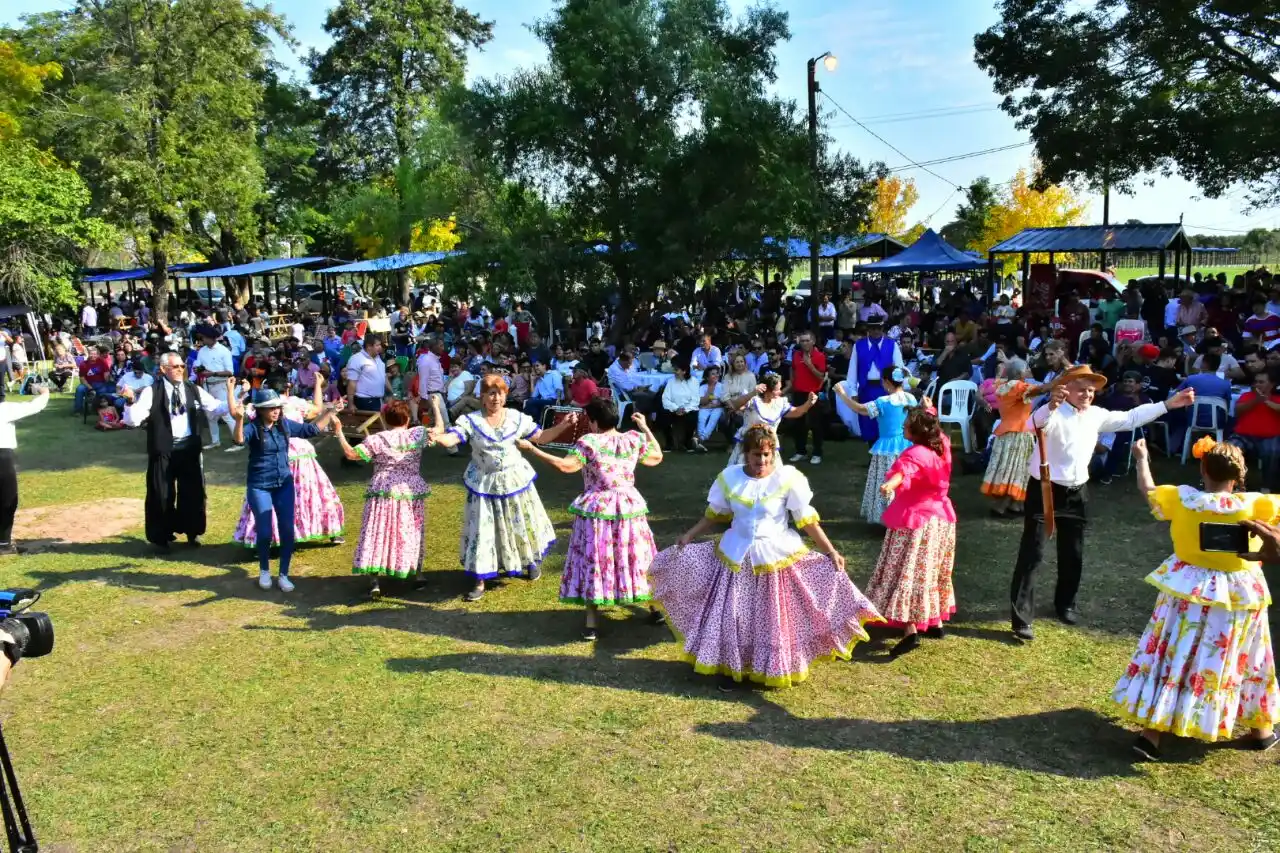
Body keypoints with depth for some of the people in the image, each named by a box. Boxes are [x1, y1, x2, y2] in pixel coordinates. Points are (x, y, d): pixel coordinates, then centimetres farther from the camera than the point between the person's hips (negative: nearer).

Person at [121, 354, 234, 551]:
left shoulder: (193, 390, 4)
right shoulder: (151, 392, -6)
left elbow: (216, 408, 4)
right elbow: (132, 420, -11)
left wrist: (231, 395, -11)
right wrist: (130, 402, -29)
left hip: (190, 448, 3)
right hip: (163, 450, -3)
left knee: (193, 491, 12)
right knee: (161, 494, 6)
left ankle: (192, 532, 31)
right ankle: (161, 536, 21)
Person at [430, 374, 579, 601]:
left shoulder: (517, 418, -4)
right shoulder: (471, 421, -12)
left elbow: (541, 437, 3)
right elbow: (451, 438, -26)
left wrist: (564, 425, -7)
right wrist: (436, 437, -48)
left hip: (514, 480, 2)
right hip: (485, 484, -2)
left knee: (521, 525, 17)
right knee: (483, 530, 1)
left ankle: (532, 561, 44)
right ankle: (480, 582, 12)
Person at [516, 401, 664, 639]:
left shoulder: (589, 442, -14)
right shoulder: (634, 439, -2)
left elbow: (565, 465, -22)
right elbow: (657, 457, 11)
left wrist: (532, 449, -18)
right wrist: (645, 428, 21)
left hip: (596, 511, -3)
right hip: (629, 509, 4)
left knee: (593, 563, 4)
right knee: (636, 559, 17)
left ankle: (591, 623, 4)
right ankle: (656, 607, 28)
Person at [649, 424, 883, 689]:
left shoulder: (787, 478, -14)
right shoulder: (729, 477, -6)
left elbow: (807, 520, -9)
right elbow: (715, 515, 7)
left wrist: (831, 552, -12)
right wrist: (689, 536, 0)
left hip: (777, 557, -2)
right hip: (737, 557, 2)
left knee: (773, 619, 10)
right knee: (733, 617, 10)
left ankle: (777, 669, 29)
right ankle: (733, 668, 28)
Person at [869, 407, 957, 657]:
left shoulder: (914, 454, -23)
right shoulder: (941, 446, 1)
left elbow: (903, 472, -47)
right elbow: (937, 429, 26)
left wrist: (889, 484, -65)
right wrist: (927, 413, 40)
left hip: (915, 521, -9)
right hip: (940, 518, 9)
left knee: (907, 575, -9)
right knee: (932, 573, 21)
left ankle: (911, 631, -17)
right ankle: (936, 622, 30)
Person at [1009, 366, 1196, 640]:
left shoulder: (1096, 415, 7)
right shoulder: (1055, 414, -15)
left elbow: (1131, 418, 18)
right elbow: (1035, 424, -37)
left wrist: (1168, 404, 17)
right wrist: (1051, 406, -57)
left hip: (1076, 492, 7)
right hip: (1044, 490, -7)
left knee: (1073, 554, 17)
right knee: (1032, 554, -7)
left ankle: (1065, 603, 38)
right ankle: (1021, 617, -4)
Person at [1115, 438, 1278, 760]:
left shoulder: (1181, 499, -11)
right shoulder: (1252, 504, -17)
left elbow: (1148, 489, 6)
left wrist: (1142, 458, 22)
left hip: (1187, 593, 1)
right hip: (1239, 596, -1)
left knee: (1173, 659, 7)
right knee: (1247, 663, 19)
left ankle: (1150, 733, 6)